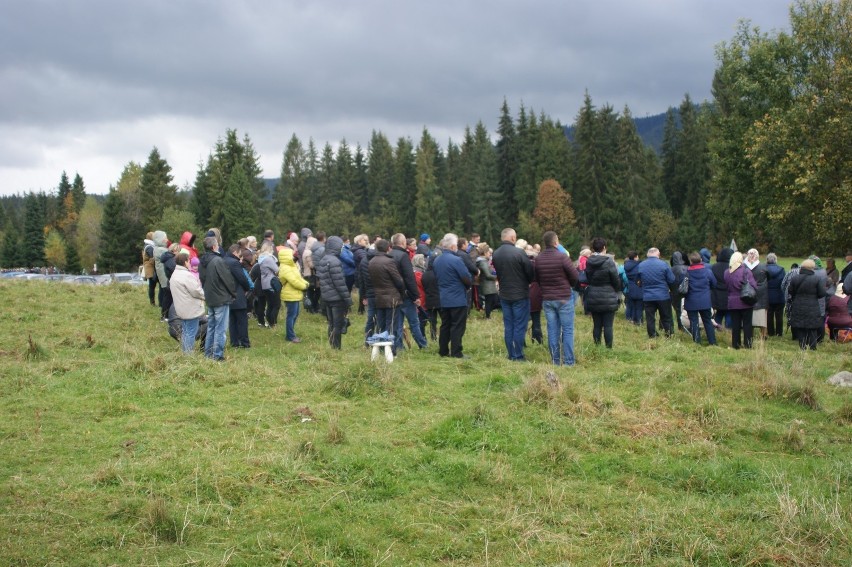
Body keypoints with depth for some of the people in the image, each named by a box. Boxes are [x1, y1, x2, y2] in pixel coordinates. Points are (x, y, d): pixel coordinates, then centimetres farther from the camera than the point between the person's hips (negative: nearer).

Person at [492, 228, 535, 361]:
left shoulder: (495, 254, 0)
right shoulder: (519, 253, -18)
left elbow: (497, 273, 9)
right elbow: (531, 272, -11)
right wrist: (527, 282, 9)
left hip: (504, 294, 5)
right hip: (520, 294, -5)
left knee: (508, 326, 11)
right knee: (520, 326, 1)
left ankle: (511, 355, 15)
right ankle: (518, 356, 3)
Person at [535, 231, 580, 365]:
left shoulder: (538, 259, -1)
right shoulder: (562, 257, -16)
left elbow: (537, 279, 9)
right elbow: (575, 277, -9)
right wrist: (569, 285, 11)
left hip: (546, 299, 4)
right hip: (564, 299, -4)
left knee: (552, 330, 9)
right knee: (567, 330, 2)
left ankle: (555, 361, 13)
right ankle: (568, 362, 1)